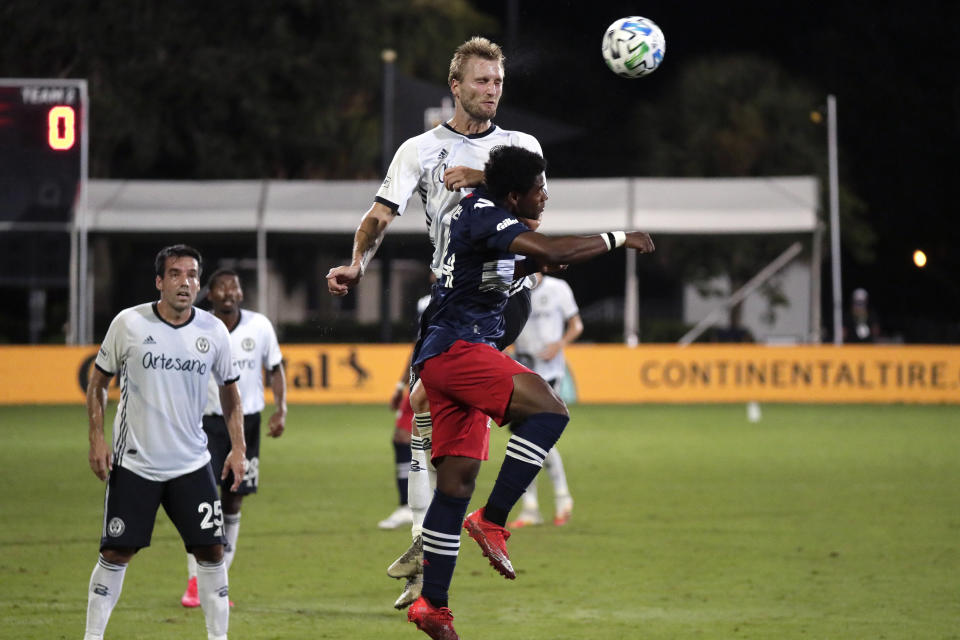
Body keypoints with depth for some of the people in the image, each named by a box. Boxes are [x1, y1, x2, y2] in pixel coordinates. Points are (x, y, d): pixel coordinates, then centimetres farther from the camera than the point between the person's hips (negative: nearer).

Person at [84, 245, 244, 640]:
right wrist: (96, 440, -5)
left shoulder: (214, 330, 0)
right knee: (115, 554, -1)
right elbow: (98, 381, 4)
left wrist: (238, 448, 5)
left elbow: (229, 391, 13)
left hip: (192, 464, 2)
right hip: (133, 463, -2)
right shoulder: (129, 323, -6)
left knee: (211, 551, -1)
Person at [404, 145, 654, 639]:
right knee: (549, 411, -23)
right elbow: (553, 251, -25)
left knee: (456, 481, 7)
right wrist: (618, 239, -15)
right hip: (457, 350, -10)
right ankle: (492, 521, -21)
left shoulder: (483, 213, 19)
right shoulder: (481, 213, -12)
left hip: (443, 357, 10)